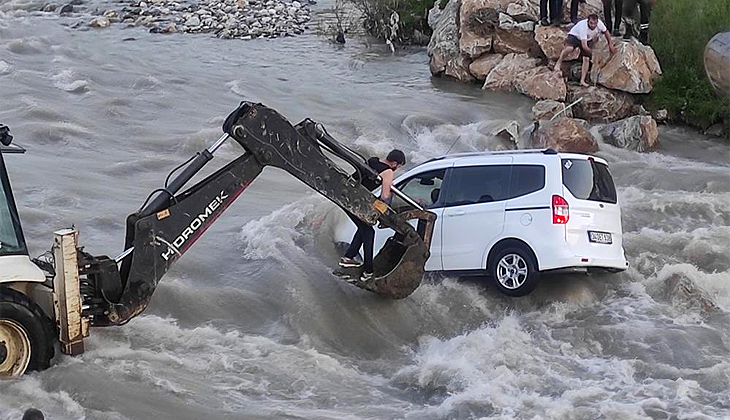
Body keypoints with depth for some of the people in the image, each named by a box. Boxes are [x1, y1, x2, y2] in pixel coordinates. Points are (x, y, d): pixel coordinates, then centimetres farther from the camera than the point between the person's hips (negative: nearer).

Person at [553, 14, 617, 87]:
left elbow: (606, 32, -2)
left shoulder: (599, 23, -26)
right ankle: (558, 64, -15)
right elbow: (584, 46, -40)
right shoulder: (583, 27, -40)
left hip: (588, 40, 5)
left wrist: (610, 45, 2)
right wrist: (592, 53, -48)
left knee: (586, 59, -9)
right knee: (569, 48, -36)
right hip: (575, 36, -5)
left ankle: (582, 81, 0)